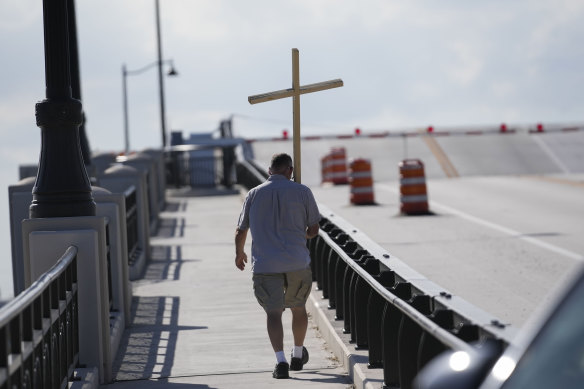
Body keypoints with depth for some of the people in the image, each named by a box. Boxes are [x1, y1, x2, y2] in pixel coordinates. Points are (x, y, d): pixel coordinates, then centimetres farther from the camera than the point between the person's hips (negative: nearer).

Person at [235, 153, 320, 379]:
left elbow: (240, 231, 12)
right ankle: (297, 355, 34)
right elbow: (314, 229, 4)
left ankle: (280, 360, -18)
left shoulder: (254, 194, 5)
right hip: (297, 262, 0)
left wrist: (239, 254, 31)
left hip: (264, 265, 0)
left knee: (273, 312, -2)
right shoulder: (302, 192, 0)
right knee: (298, 308, 19)